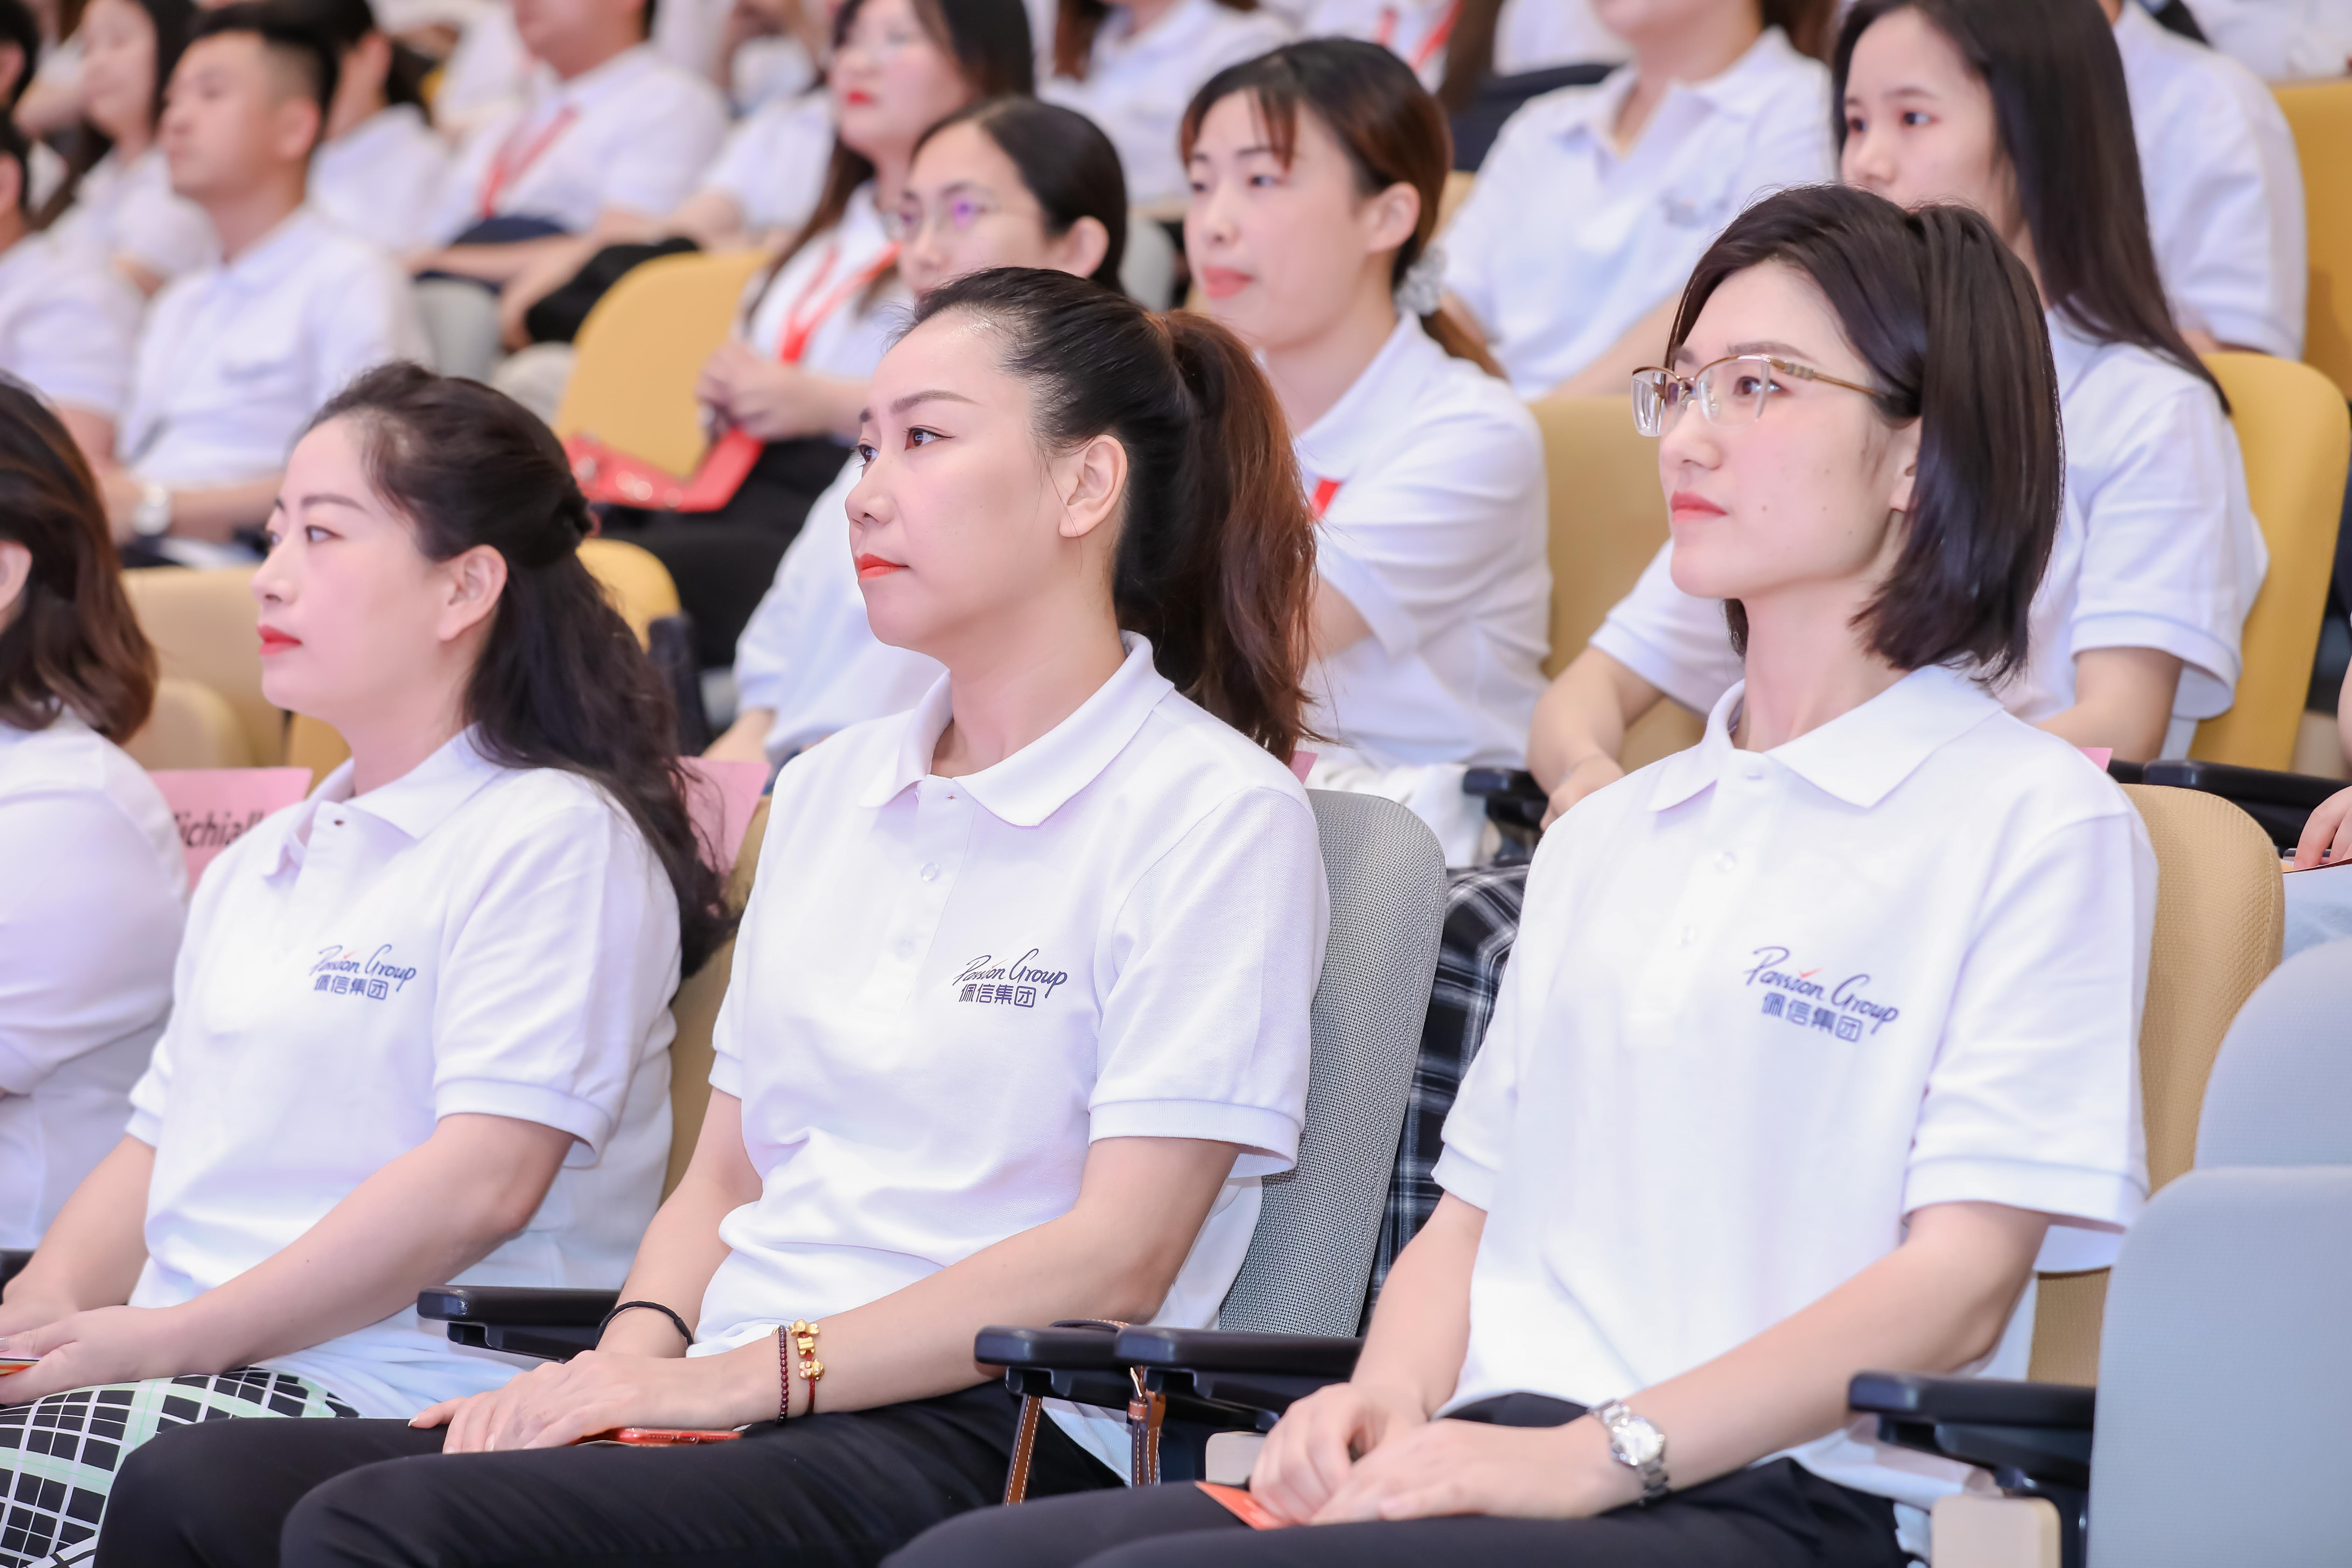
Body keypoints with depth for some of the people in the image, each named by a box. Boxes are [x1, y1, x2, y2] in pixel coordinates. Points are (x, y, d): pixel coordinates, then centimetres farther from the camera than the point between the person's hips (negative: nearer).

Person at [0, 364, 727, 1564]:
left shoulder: (554, 837, -3)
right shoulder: (259, 866, 25)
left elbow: (483, 1181, -14)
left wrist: (173, 1335, -17)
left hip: (393, 1395, -8)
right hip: (186, 1378, 8)